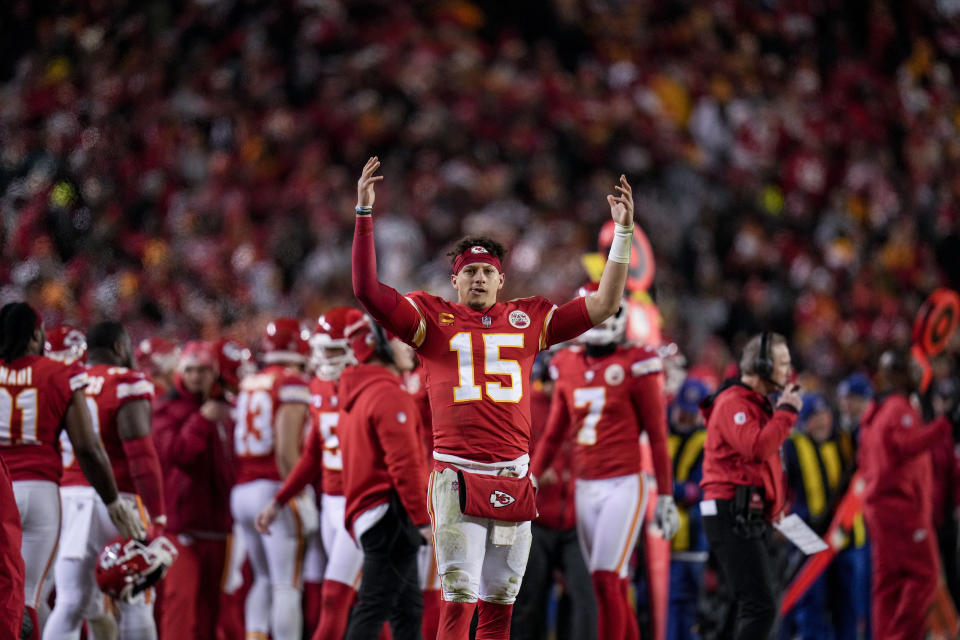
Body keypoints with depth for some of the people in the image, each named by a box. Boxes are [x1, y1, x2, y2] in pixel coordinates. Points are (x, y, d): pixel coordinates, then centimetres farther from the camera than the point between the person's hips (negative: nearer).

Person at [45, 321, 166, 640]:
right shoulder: (128, 385, -5)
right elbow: (141, 455, -12)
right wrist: (157, 516, -10)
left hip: (68, 499, 5)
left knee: (70, 604, 3)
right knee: (135, 604, 7)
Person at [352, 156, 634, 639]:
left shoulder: (529, 320, 14)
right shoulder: (433, 319, 7)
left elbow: (603, 305, 15)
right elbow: (367, 291, 0)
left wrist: (623, 232, 10)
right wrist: (364, 214, -5)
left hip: (513, 479, 3)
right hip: (457, 475, -3)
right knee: (458, 598, -10)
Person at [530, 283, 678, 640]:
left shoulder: (635, 366, -5)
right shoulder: (567, 367, 10)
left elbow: (657, 436, -3)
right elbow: (554, 434, 19)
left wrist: (665, 496, -4)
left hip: (624, 486, -5)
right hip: (585, 487, 5)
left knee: (606, 581, -14)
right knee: (615, 589, 7)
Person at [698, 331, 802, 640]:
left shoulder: (758, 404, 21)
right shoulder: (733, 403, -12)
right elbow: (757, 448, -26)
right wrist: (786, 412, -16)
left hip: (750, 519, 11)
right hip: (732, 518, -11)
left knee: (754, 605, 14)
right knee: (761, 606, -18)